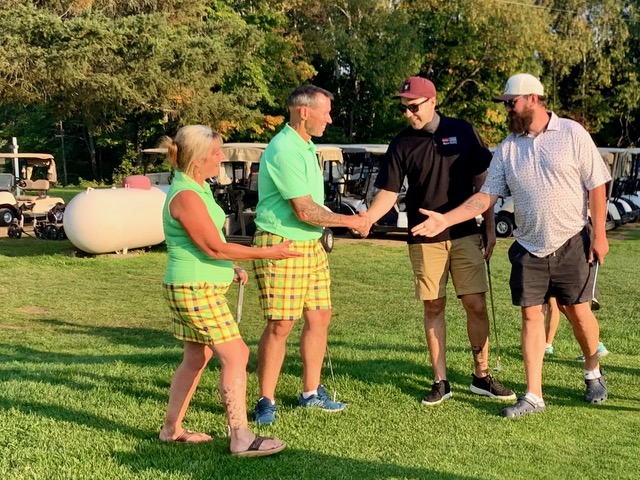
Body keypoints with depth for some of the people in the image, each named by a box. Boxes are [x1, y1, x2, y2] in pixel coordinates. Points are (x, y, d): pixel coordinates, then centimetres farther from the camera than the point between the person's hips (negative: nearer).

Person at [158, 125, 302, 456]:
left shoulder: (197, 189, 12)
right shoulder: (186, 196, -20)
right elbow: (214, 247, -20)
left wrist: (231, 268, 17)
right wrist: (267, 253, -15)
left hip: (199, 288, 10)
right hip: (196, 290, -10)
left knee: (196, 358, 16)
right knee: (234, 356, -10)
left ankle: (171, 429, 26)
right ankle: (241, 439, -7)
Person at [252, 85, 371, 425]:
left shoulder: (306, 146, 14)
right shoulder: (284, 151, -18)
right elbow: (305, 211, -20)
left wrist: (345, 219, 13)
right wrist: (348, 221, -10)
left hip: (311, 245, 9)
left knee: (319, 317, 10)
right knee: (281, 325, -6)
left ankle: (311, 392, 23)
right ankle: (266, 401, 6)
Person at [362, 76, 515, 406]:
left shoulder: (462, 132, 1)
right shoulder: (402, 144, 1)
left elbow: (481, 181, 6)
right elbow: (389, 192, -4)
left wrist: (490, 227, 4)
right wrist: (365, 218, -22)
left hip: (465, 234, 0)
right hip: (425, 240, 0)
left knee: (476, 305, -1)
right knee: (434, 308, 4)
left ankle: (481, 376, 14)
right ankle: (440, 382, 14)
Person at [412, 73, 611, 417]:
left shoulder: (572, 134, -6)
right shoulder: (506, 149, 3)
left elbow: (596, 185, -4)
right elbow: (486, 197, 0)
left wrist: (599, 234, -8)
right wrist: (446, 219, -11)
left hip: (572, 244, -3)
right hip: (528, 247, 3)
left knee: (579, 312, 3)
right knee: (531, 315, 2)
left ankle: (593, 373, 31)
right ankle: (533, 396, 9)